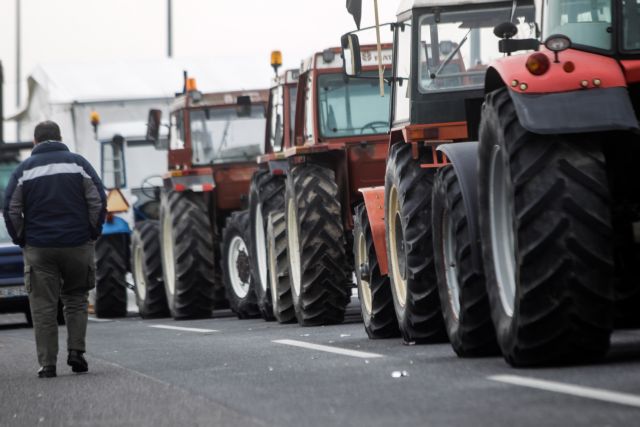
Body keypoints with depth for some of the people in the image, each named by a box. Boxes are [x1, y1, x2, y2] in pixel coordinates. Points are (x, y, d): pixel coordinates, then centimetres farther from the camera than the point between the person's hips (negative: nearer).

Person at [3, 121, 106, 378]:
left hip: (39, 248, -1)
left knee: (43, 307, 1)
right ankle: (76, 351, 2)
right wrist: (92, 233, 7)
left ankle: (47, 364, -2)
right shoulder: (77, 163, 4)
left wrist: (22, 240, 9)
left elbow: (11, 209, 1)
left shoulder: (25, 169, 4)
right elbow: (98, 200, -1)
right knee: (76, 299, 15)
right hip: (78, 245, 1)